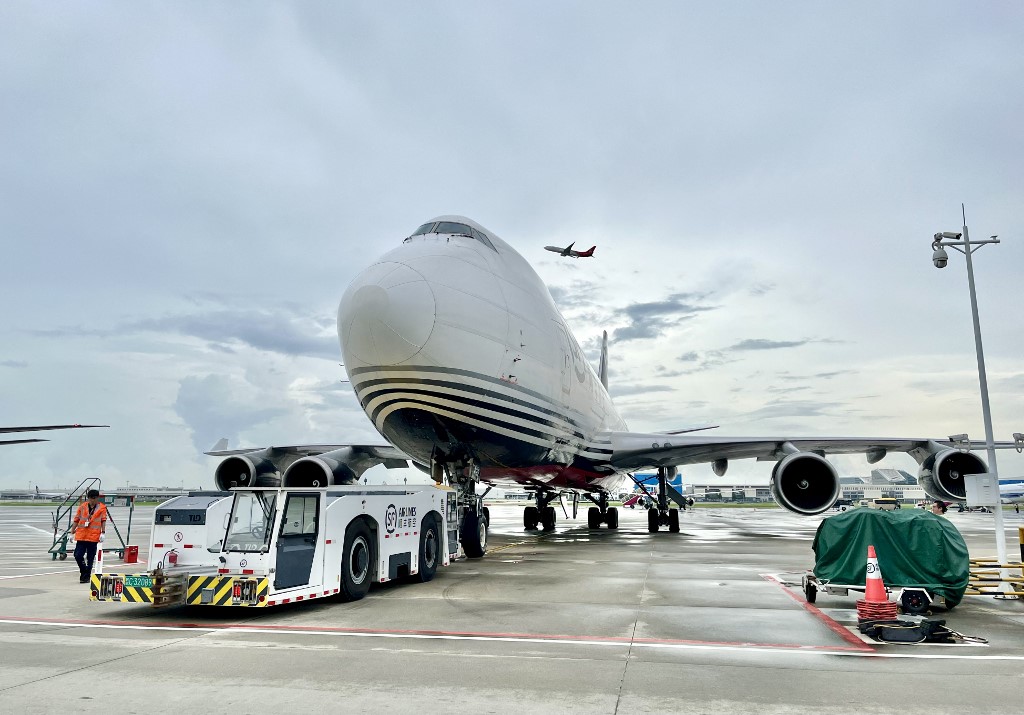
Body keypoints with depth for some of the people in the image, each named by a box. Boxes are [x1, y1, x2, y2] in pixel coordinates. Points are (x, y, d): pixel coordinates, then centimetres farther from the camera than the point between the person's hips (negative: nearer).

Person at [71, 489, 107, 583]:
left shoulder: (102, 508, 2)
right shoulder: (82, 507, 7)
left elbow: (103, 520, -2)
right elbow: (76, 520, 11)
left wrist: (103, 533, -11)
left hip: (93, 536, -2)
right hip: (81, 535, 2)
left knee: (90, 558, 2)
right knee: (78, 556, -2)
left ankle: (86, 577, 13)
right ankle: (84, 571, 22)